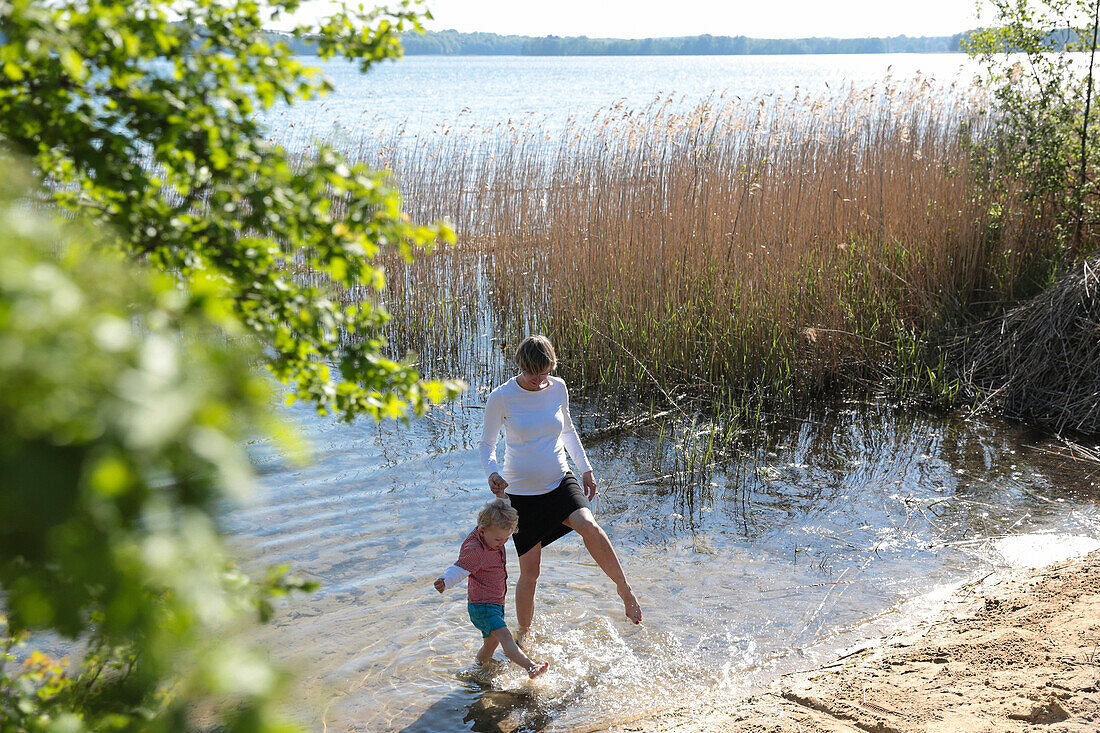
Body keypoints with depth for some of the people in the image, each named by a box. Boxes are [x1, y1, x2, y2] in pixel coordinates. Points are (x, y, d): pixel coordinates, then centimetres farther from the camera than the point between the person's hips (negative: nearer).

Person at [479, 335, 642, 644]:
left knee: (588, 525, -30)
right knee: (530, 572, 2)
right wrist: (492, 473, -22)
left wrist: (585, 469, 11)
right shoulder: (501, 397, -12)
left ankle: (624, 588, -10)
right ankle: (522, 634, 28)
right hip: (522, 492, -2)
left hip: (560, 482, 2)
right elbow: (486, 444, -2)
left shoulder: (558, 388, -2)